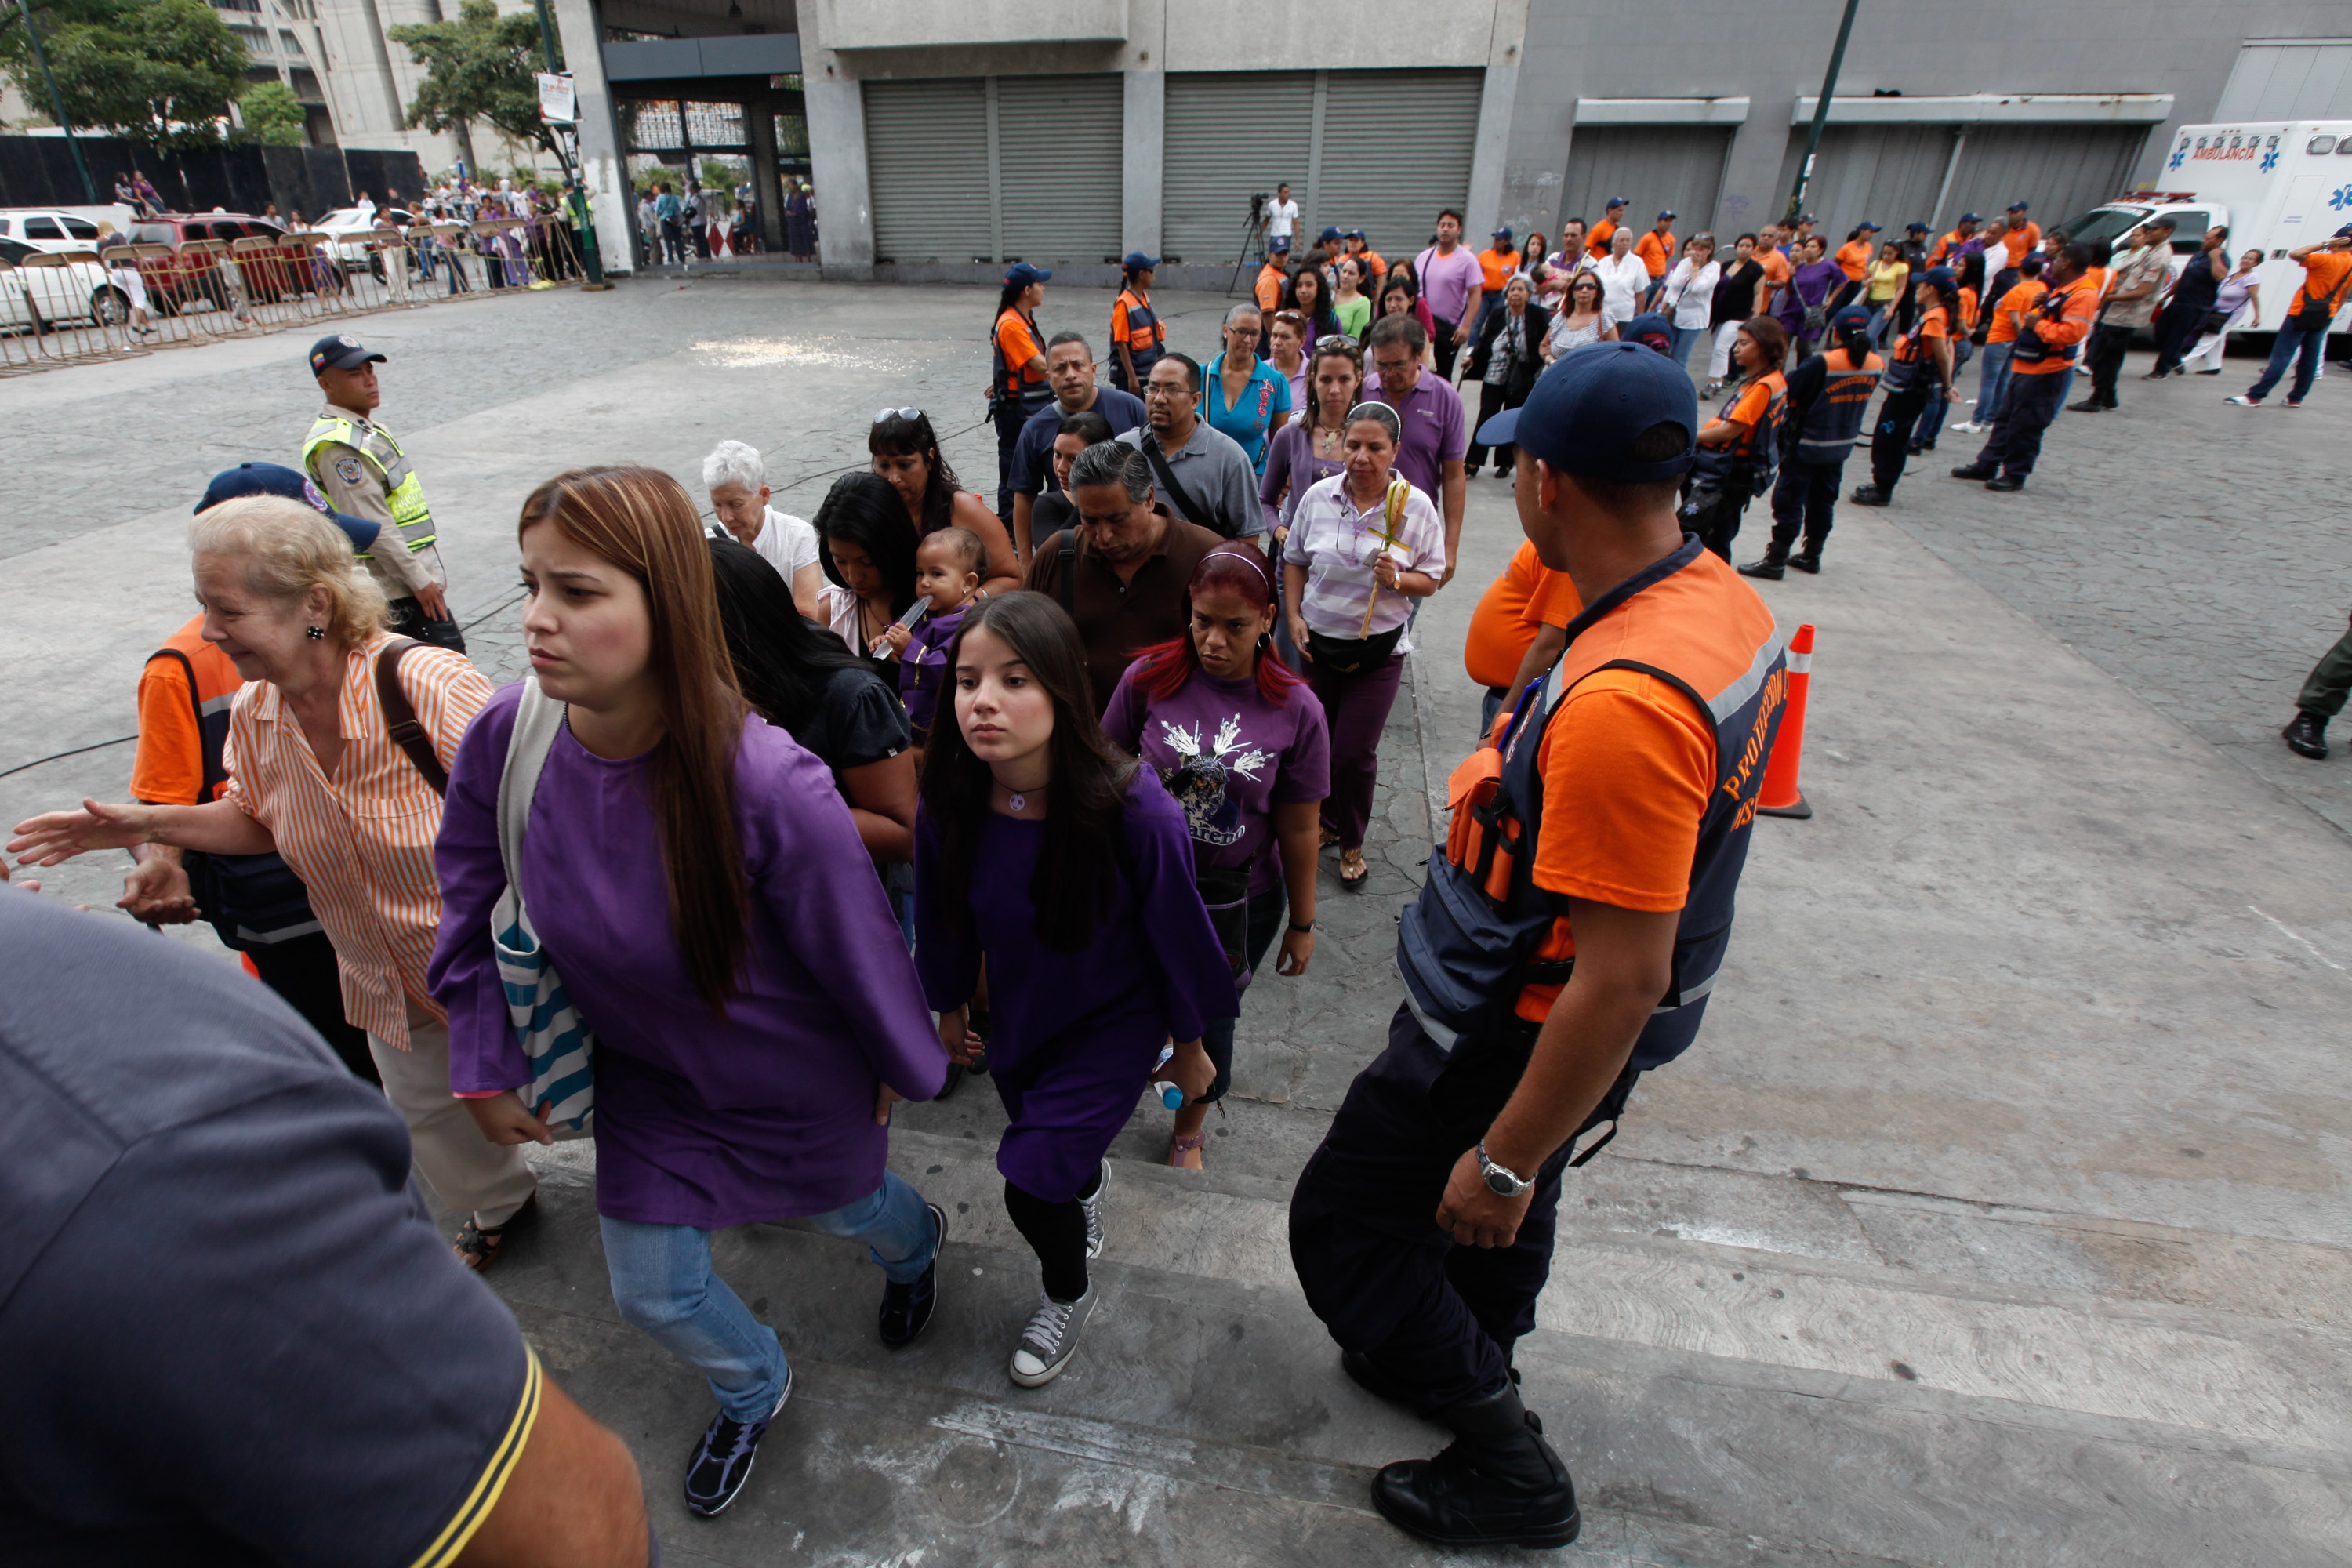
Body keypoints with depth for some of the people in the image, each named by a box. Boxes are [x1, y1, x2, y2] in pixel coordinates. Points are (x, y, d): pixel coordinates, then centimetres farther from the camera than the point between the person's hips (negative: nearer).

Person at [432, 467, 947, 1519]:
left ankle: (916, 1241, 68)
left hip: (795, 1080, -4)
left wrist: (902, 1066, -6)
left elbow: (855, 945, -22)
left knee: (846, 1206, 26)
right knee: (653, 1294, 20)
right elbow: (471, 914, -2)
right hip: (645, 1076, 4)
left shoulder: (770, 786, -38)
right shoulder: (503, 742, -22)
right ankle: (753, 1393, 56)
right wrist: (484, 1067, 2)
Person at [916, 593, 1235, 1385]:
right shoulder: (948, 805, -22)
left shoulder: (1136, 811, -34)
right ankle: (1089, 1180, 67)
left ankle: (1067, 1296, 32)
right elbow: (945, 922, -2)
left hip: (1115, 1021, -4)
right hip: (1017, 1016, 4)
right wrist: (950, 1009, 13)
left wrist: (1189, 1045, -3)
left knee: (1032, 1184, -6)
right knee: (1050, 1147, 26)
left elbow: (1177, 936, -17)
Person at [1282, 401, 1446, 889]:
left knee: (1355, 753, 0)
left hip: (1379, 649, -2)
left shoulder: (1416, 506, -9)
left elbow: (1431, 579, -2)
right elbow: (1295, 561, 9)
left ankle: (1352, 843, 23)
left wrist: (1397, 579, -22)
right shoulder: (1318, 496, -3)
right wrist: (1294, 616, -1)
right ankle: (1327, 821, 39)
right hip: (1318, 641, 3)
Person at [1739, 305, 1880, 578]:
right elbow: (1858, 398, 9)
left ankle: (1776, 562, 1)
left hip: (1807, 445, -6)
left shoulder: (1821, 363, -22)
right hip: (1842, 446, 6)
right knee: (1823, 500, 17)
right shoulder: (1877, 364, -2)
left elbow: (1785, 391, -19)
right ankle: (1812, 556, 27)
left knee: (1789, 501, 0)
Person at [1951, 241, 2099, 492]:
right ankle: (1986, 466, 21)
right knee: (2006, 417, 14)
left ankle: (2015, 475, 5)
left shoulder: (2083, 295, -16)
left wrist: (2038, 323, -17)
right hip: (2024, 365, 10)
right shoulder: (2059, 289, 14)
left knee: (2025, 426, -4)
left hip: (2045, 371, -10)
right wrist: (2037, 306, 6)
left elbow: (2071, 333, -26)